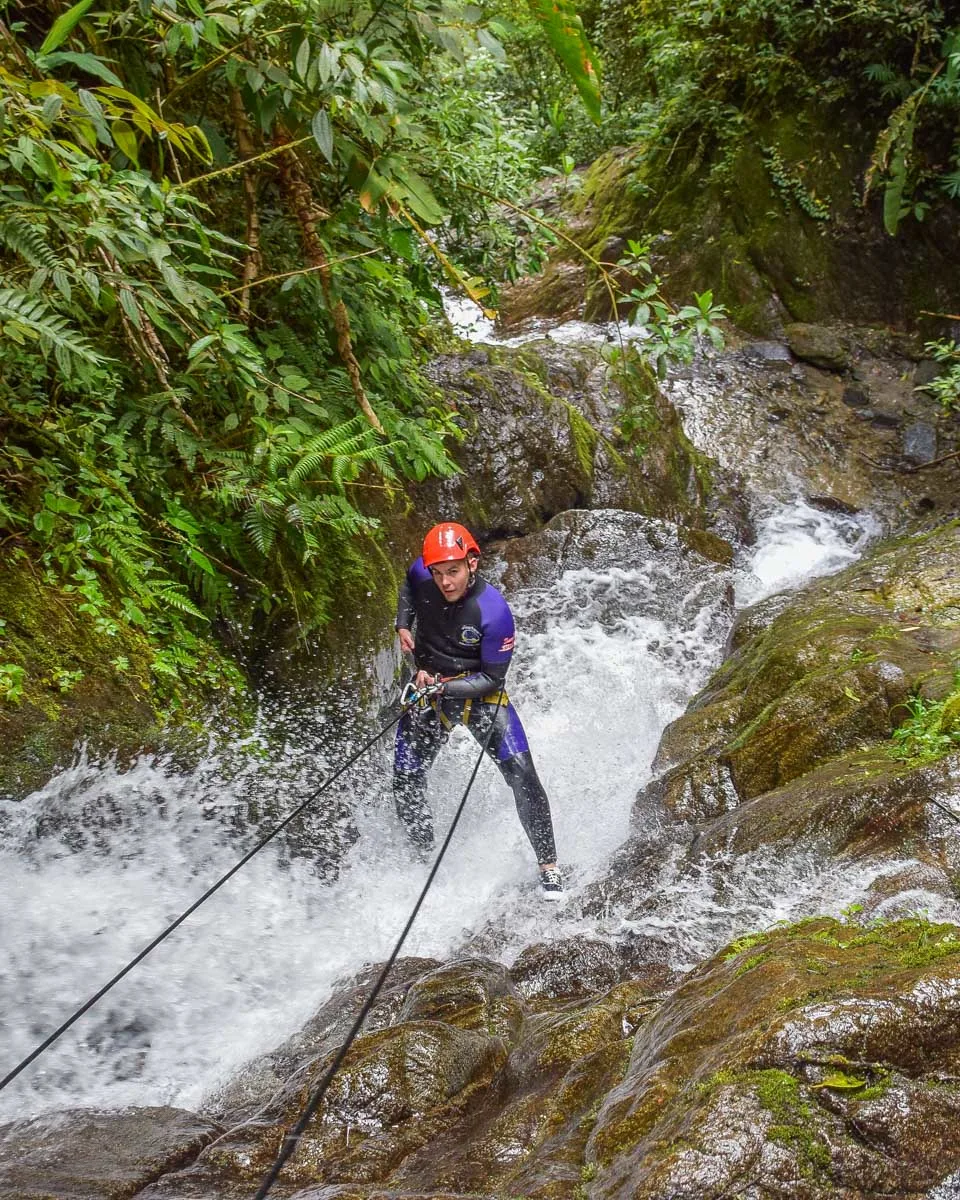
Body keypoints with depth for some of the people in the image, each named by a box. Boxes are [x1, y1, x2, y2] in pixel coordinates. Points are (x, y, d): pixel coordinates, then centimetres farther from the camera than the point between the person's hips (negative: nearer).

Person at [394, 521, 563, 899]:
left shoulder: (494, 611, -27)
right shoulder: (422, 574, -15)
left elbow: (492, 678, -18)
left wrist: (442, 686, -28)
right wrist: (403, 625, -3)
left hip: (479, 691, -4)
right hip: (427, 688, 4)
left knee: (521, 773, -17)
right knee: (406, 782, -2)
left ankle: (548, 867, -4)